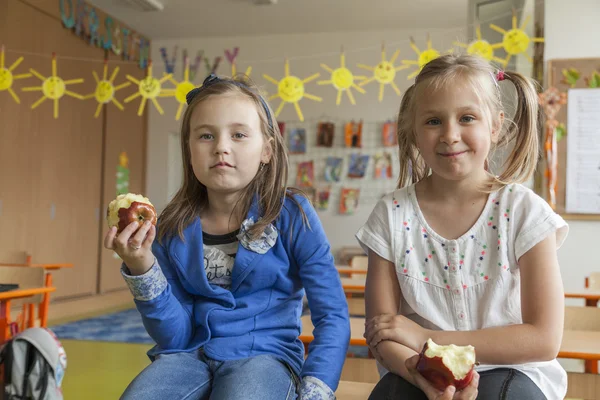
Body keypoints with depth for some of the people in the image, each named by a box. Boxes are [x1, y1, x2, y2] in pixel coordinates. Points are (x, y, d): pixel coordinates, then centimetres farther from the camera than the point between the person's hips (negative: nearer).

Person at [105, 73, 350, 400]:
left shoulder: (292, 217, -7)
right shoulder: (174, 228, 1)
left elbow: (333, 317, -7)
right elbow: (175, 337, -1)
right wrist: (141, 269, -15)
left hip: (264, 354, -2)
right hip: (191, 354, 3)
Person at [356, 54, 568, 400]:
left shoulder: (524, 211, -9)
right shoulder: (393, 215, -5)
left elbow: (544, 339, -11)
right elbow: (382, 333, -5)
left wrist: (428, 337, -16)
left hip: (509, 372, 0)